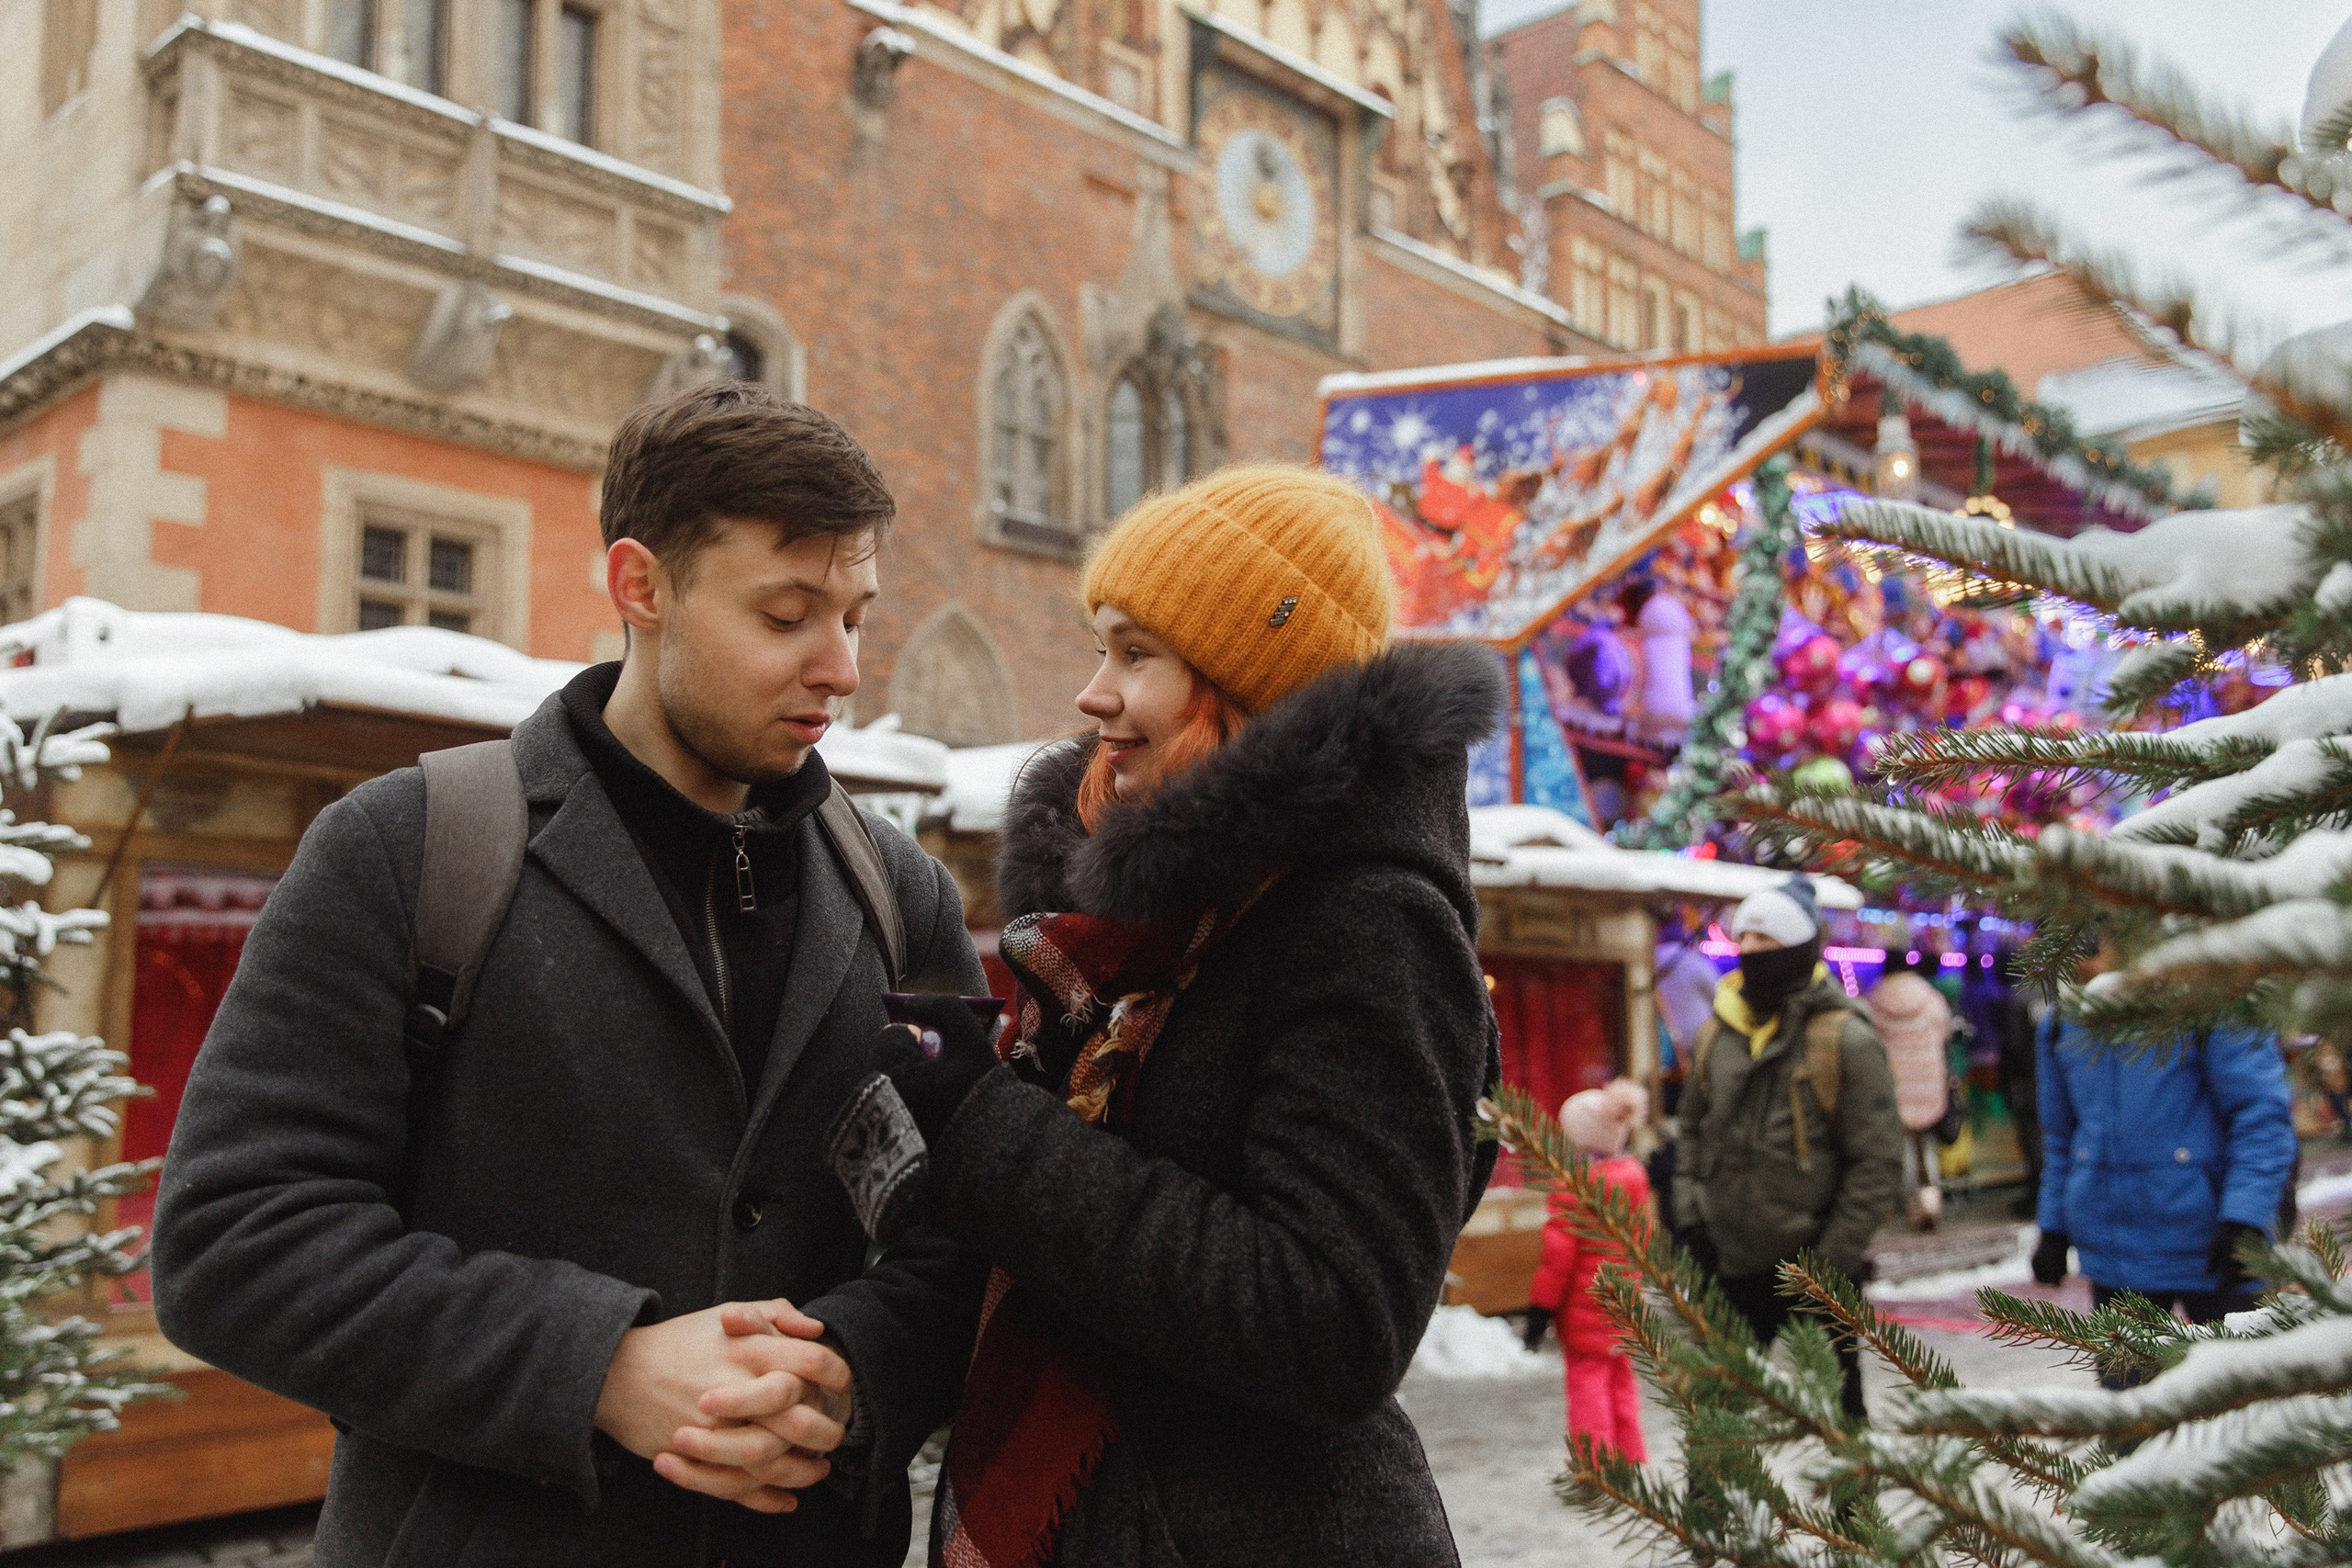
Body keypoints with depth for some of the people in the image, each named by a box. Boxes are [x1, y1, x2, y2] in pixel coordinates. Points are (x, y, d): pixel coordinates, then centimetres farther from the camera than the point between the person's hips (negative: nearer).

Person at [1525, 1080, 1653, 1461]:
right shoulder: (1634, 1175, 4)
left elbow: (1559, 1253, -18)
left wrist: (1541, 1306, -10)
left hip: (1584, 1307, -7)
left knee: (1587, 1385, 0)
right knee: (1621, 1384, 18)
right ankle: (1633, 1463, 24)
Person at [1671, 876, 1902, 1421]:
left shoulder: (1845, 1039, -11)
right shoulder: (1721, 1033, 6)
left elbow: (1877, 1161, -12)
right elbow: (1691, 1127, 17)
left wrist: (1834, 1258, -14)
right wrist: (1689, 1217, 5)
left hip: (1810, 1270, -5)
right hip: (1729, 1265, 6)